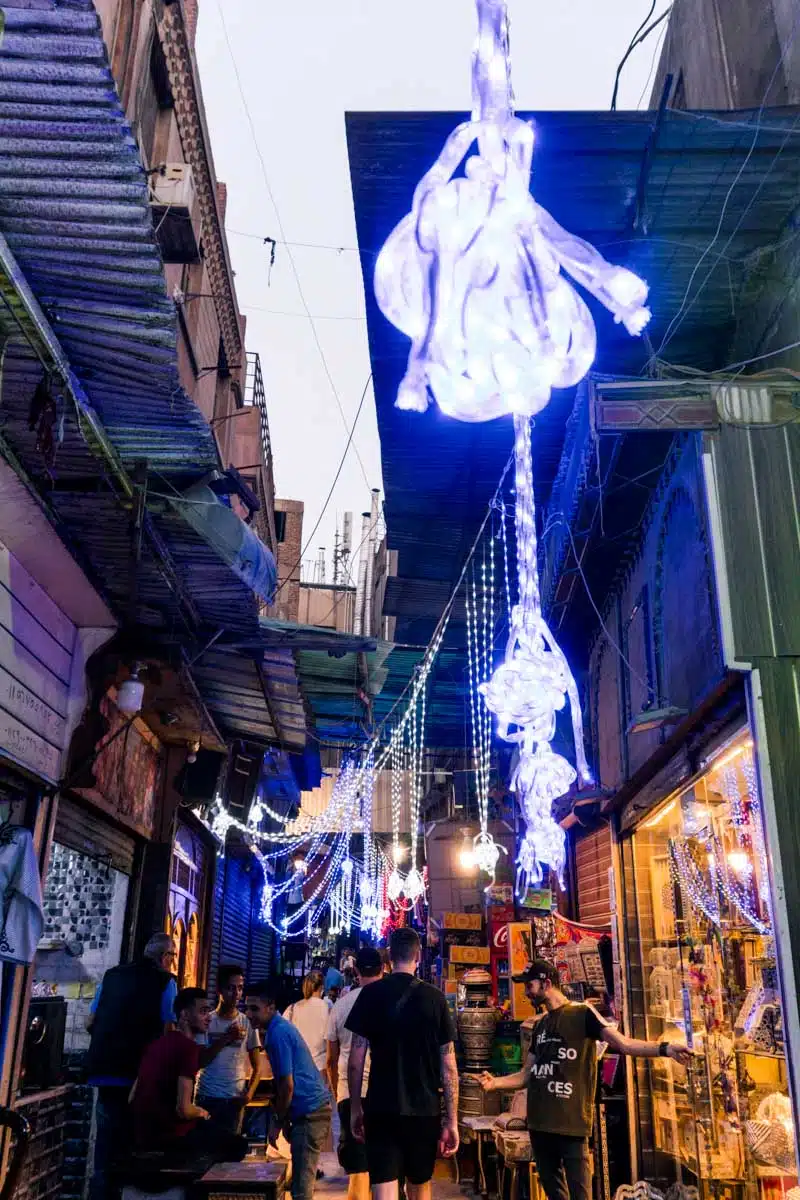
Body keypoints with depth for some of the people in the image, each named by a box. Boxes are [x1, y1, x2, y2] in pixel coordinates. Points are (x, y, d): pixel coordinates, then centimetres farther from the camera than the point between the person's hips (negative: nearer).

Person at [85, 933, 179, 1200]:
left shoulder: (112, 975, 12)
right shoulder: (164, 981, -4)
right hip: (137, 1071, -5)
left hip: (105, 1067, 5)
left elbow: (90, 1023, 15)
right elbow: (167, 1030, -10)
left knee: (107, 1134, 15)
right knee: (130, 1137, 5)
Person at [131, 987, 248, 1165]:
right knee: (238, 1145, 5)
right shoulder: (189, 1047, -17)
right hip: (170, 1135, -8)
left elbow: (133, 1098, 15)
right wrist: (201, 1113, 0)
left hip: (142, 1134, 9)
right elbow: (183, 1109, -23)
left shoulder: (157, 1043, 8)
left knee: (207, 1128, 30)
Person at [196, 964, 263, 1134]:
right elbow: (200, 1061, -8)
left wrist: (249, 1093, -11)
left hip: (234, 1099, 0)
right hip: (206, 1097, 0)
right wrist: (225, 1039, -17)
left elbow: (257, 1066, 5)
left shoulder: (247, 1023, 1)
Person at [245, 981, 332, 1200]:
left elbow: (287, 1085, -17)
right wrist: (281, 1118, 18)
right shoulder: (280, 1028, 13)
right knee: (302, 1179, 16)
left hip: (309, 1113, -10)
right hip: (313, 1108, 10)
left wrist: (277, 1122, -7)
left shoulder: (278, 1034, -17)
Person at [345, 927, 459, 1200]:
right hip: (425, 1110, 1)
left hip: (381, 1110, -1)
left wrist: (355, 1109, 8)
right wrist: (452, 1120, 2)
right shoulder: (435, 998, -2)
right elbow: (448, 1066, -3)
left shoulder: (371, 995, -3)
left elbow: (356, 1059, -3)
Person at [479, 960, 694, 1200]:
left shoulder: (582, 1014, -4)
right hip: (540, 1123, 7)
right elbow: (527, 1075, 17)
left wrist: (665, 1049, -28)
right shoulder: (540, 1026, 16)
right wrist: (495, 1083, 0)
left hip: (571, 1124, -7)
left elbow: (623, 1043, -13)